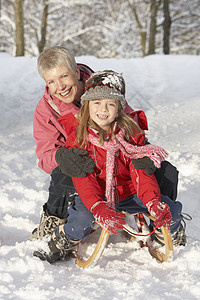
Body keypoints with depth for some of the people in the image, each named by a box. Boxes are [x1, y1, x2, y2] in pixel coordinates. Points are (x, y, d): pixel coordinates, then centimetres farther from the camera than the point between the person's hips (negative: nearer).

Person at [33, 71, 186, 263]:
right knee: (82, 217, -35)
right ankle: (58, 247, -3)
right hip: (95, 196, -2)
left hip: (128, 194, 3)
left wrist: (153, 202, -30)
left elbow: (141, 171, -10)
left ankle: (175, 242, 21)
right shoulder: (77, 136, -11)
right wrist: (100, 209, -39)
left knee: (171, 211, -15)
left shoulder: (131, 133, -4)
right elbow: (82, 179, -20)